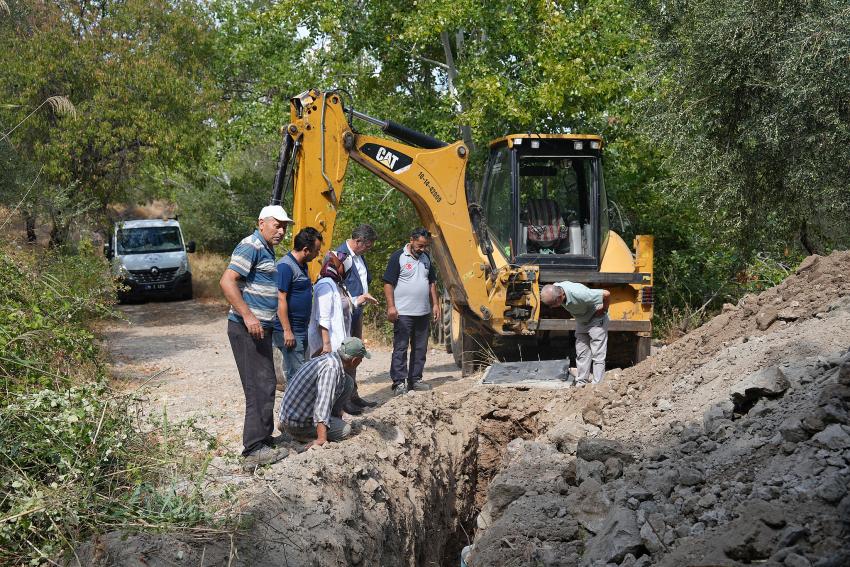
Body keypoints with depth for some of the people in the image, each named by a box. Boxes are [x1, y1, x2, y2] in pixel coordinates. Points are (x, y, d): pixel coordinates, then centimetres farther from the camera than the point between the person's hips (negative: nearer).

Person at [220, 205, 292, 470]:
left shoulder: (267, 250, 19)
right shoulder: (252, 246, -13)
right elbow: (227, 281, -22)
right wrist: (248, 316, -26)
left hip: (260, 328, 10)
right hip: (247, 328, -10)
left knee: (265, 385, 16)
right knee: (260, 386, -9)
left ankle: (263, 439, 27)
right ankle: (255, 448, -5)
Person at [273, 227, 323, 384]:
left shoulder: (302, 265, 13)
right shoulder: (286, 266, -17)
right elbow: (281, 299, -20)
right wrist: (287, 331, -21)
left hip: (301, 330, 10)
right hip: (290, 331, -10)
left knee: (299, 371, 14)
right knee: (297, 373, -9)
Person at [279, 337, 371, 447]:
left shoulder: (331, 357, 4)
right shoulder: (331, 367, -27)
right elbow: (323, 401, -39)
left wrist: (338, 412, 41)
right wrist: (321, 439, -45)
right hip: (297, 424, -9)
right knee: (345, 430, -9)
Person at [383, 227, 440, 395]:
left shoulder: (426, 257, 12)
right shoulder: (398, 257, -8)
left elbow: (432, 282, 20)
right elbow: (388, 283, -10)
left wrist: (435, 304, 13)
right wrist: (391, 306, -16)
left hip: (423, 312, 7)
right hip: (403, 312, -7)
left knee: (420, 348, 11)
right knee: (400, 347, -3)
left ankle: (415, 379, 20)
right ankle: (399, 382, 1)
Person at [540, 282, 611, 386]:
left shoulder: (578, 294, -39)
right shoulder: (554, 290, -17)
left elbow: (606, 294, -37)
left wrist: (604, 310, -20)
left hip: (596, 320, -7)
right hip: (581, 322, 7)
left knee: (597, 355, -7)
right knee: (581, 353, 8)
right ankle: (581, 383, 13)